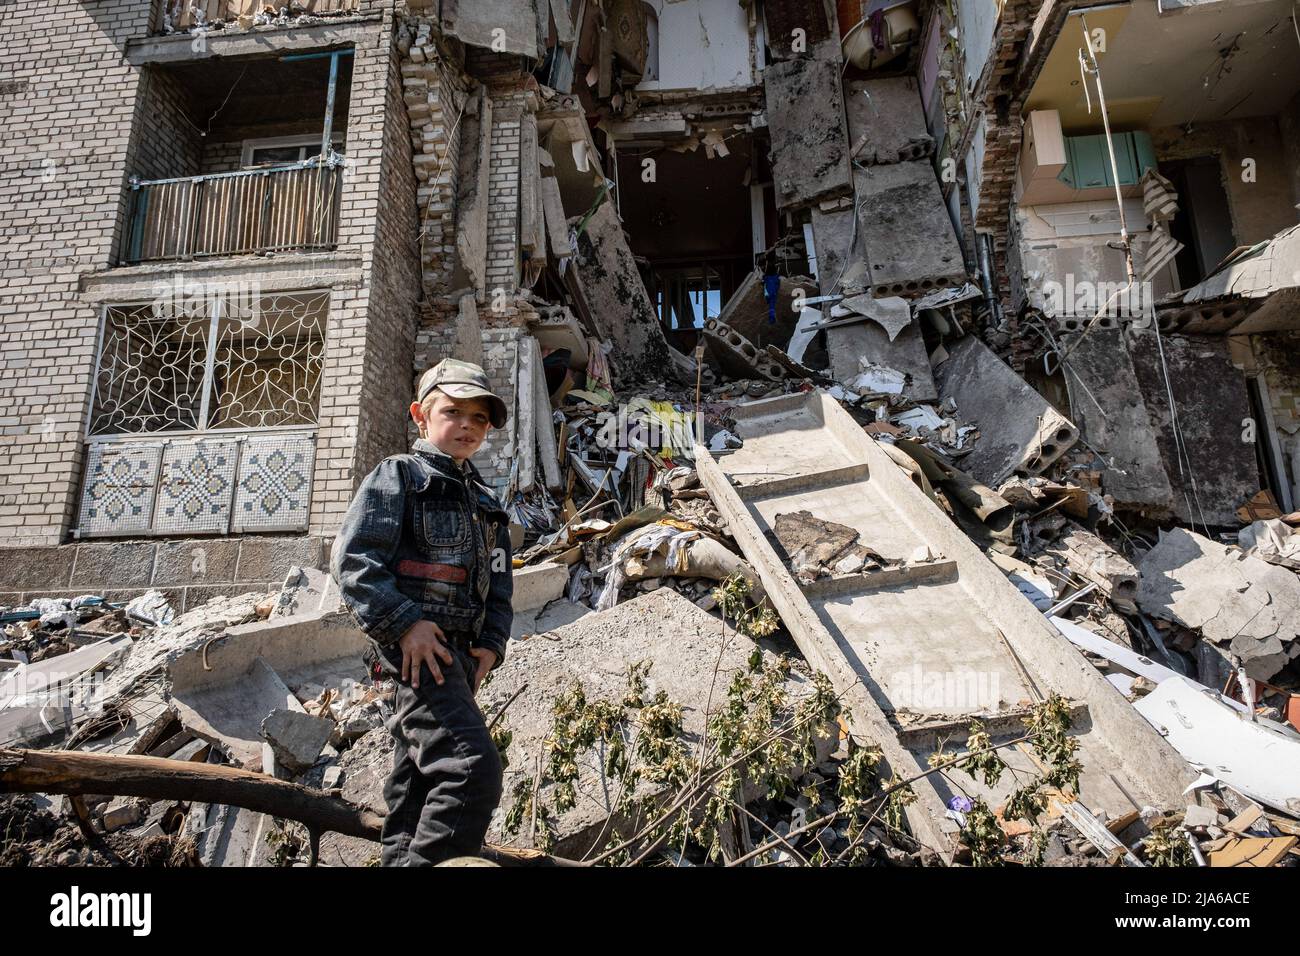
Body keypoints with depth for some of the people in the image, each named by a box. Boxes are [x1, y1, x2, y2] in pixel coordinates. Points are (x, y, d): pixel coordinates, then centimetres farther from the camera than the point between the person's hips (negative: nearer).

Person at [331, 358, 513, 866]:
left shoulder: (485, 502, 22)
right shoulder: (397, 476, 1)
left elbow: (499, 582, 20)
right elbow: (353, 559, -11)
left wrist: (492, 642, 4)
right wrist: (404, 622, -20)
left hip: (457, 652, 8)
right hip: (417, 647, -8)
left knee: (418, 785, 14)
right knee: (472, 768, -23)